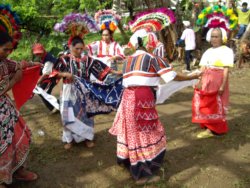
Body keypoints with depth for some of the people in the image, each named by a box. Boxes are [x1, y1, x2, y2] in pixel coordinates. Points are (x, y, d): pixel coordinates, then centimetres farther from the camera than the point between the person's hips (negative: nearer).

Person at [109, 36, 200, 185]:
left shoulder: (128, 60, 18)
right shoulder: (152, 58, 1)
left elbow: (126, 81, 16)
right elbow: (172, 76, -3)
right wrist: (192, 77, 10)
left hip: (128, 96, 7)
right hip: (143, 97, -7)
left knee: (130, 129, 22)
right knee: (145, 133, 2)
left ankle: (126, 159, 41)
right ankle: (143, 174, 8)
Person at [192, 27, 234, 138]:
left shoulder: (227, 51, -6)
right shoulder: (207, 52, 12)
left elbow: (226, 70, -12)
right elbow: (202, 68, 6)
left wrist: (223, 86, -17)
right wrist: (199, 82, -5)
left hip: (218, 81, -6)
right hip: (205, 82, 6)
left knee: (216, 106, 3)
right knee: (205, 105, 10)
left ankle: (216, 129, 15)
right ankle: (210, 128, 23)